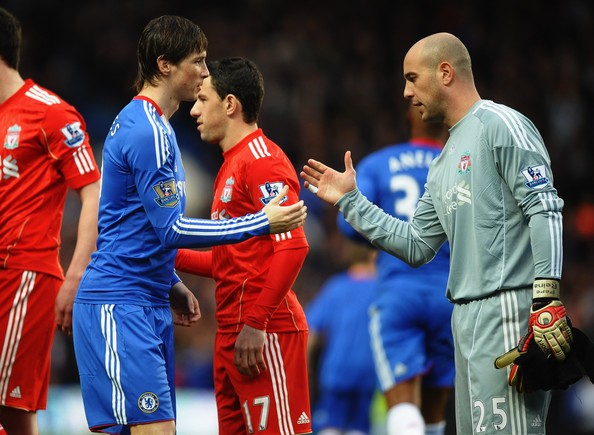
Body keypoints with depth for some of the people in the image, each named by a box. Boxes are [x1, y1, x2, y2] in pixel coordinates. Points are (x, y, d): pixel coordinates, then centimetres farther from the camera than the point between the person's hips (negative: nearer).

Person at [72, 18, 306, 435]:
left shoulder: (148, 123, 17)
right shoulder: (147, 132, -15)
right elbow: (172, 229, -18)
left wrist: (171, 285, 21)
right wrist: (262, 223, -15)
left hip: (149, 304, 10)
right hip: (120, 306, -10)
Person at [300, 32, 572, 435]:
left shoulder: (500, 125, -5)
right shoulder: (445, 162, 23)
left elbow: (545, 211, -14)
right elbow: (416, 247, 24)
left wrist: (547, 300, -22)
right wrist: (350, 202, 23)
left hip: (509, 311, -9)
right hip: (467, 318, 9)